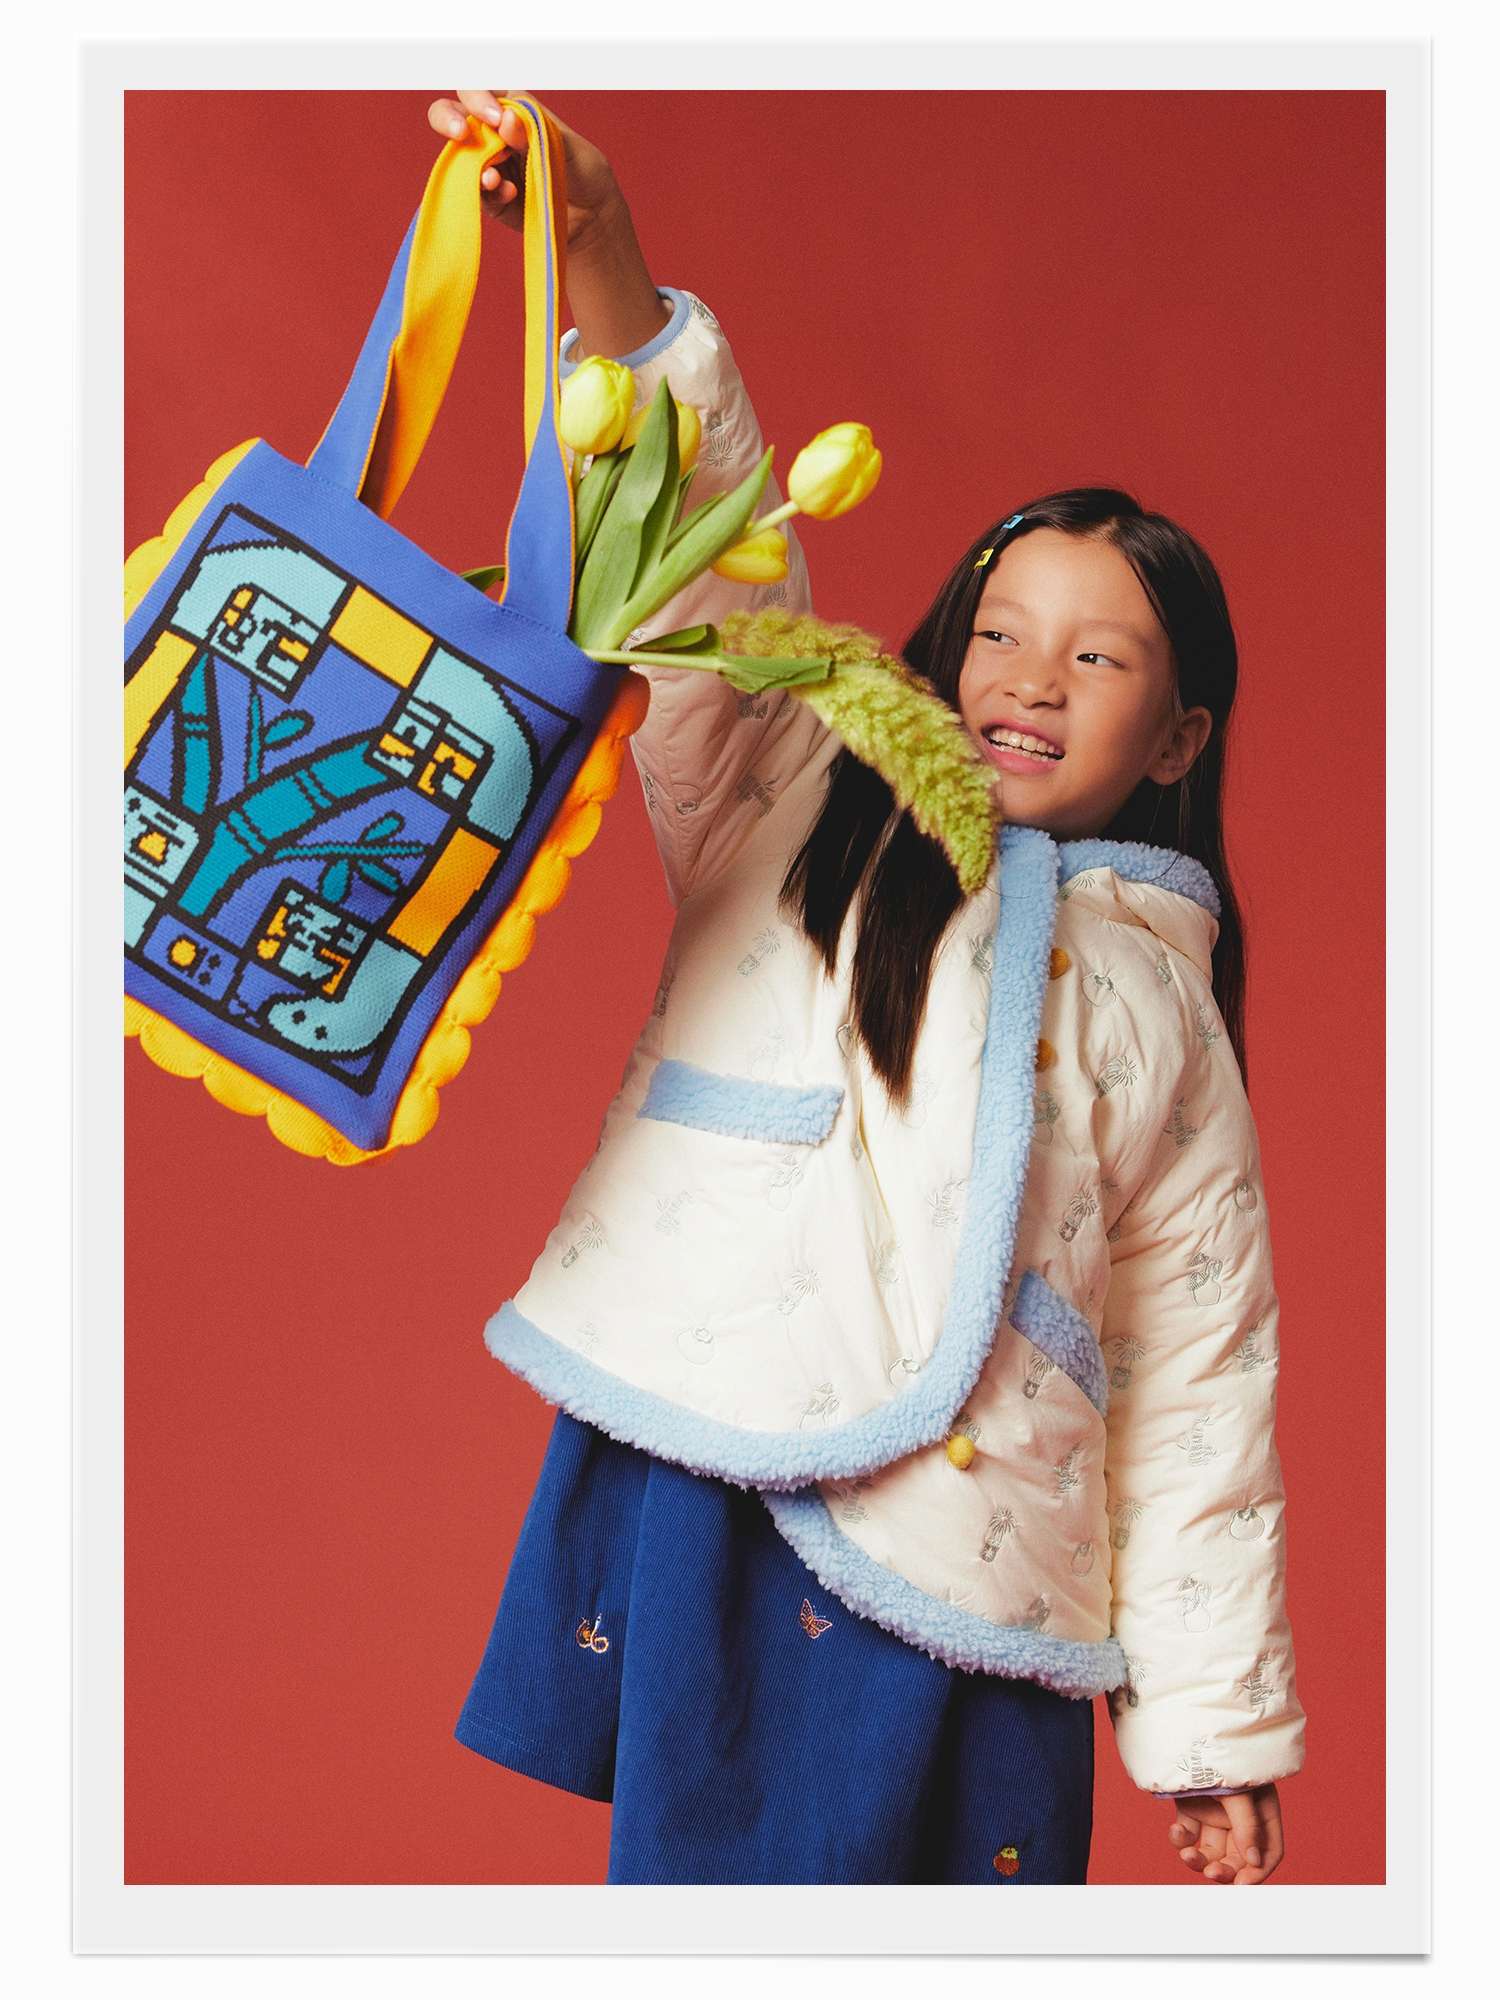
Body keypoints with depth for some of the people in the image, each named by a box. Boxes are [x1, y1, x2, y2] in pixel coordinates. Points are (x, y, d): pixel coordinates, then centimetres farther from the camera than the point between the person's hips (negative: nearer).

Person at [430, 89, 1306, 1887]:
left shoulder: (1163, 1009, 17)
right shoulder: (798, 822, 15)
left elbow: (1202, 1381, 15)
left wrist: (1216, 1725, 12)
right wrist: (597, 253, -15)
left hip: (963, 1562, 2)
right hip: (693, 1479, -1)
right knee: (702, 1863, -7)